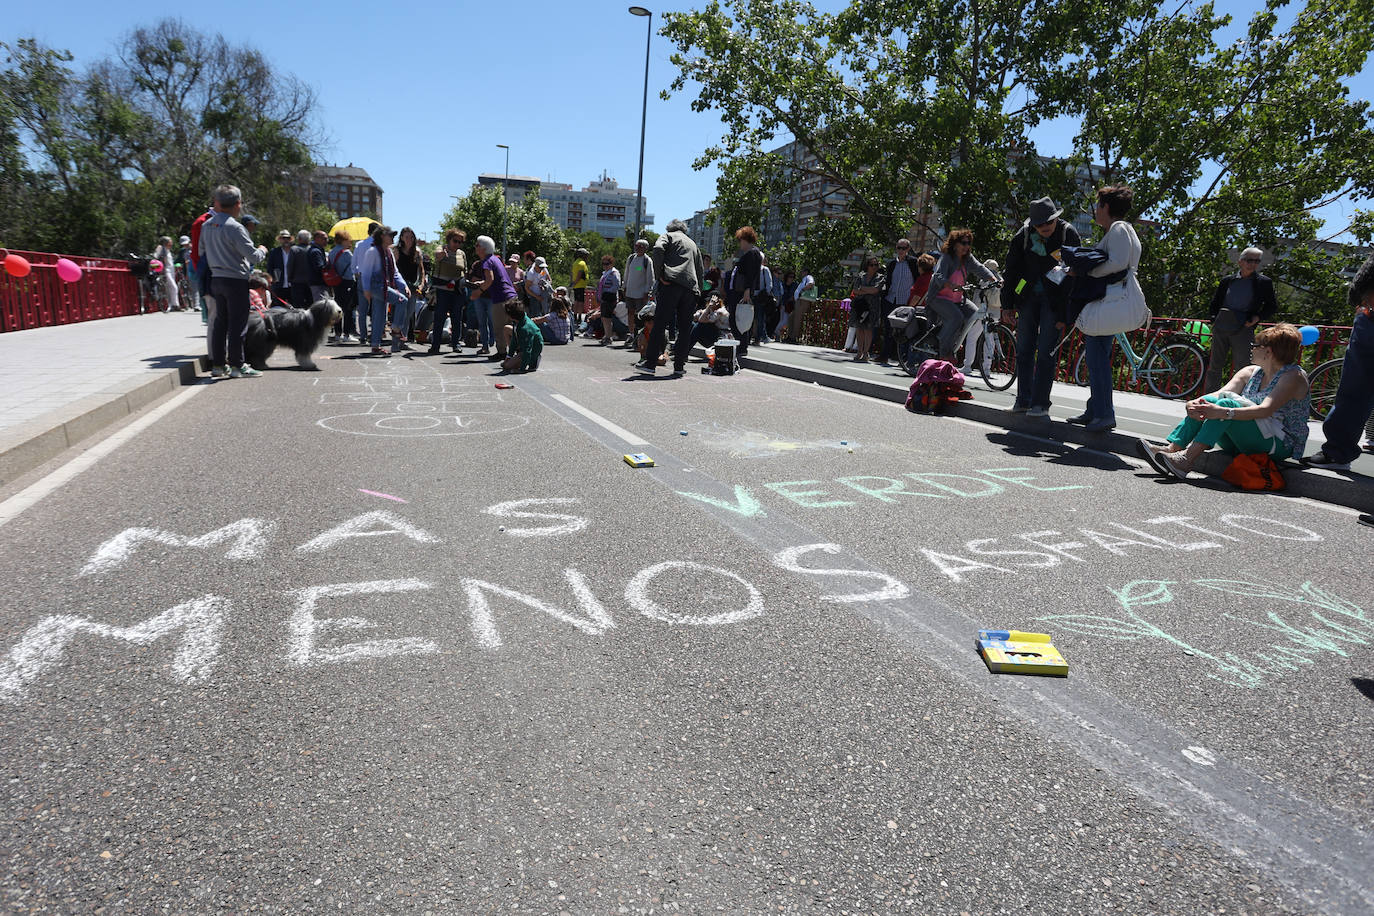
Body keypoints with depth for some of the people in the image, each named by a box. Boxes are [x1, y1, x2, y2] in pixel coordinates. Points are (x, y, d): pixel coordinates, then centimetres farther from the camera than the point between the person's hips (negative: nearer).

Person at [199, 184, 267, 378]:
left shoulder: (207, 225, 9)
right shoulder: (234, 227, -15)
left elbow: (202, 252, 17)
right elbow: (253, 256, -15)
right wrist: (262, 251, 5)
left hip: (216, 279, 8)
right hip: (235, 280, -8)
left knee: (220, 322, 13)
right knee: (238, 323, -3)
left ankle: (217, 365, 17)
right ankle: (237, 365, -2)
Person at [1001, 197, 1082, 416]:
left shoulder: (1069, 234, -11)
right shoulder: (1023, 235, -6)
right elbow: (1011, 271, 3)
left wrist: (1065, 314, -12)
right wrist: (1007, 305, 1)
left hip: (1055, 299, -3)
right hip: (1028, 297, 3)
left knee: (1046, 351, -8)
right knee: (1024, 349, 5)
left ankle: (1040, 403, -3)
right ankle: (1023, 400, 14)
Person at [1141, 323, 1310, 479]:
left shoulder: (1294, 376, -7)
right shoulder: (1250, 372, 15)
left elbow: (1265, 410, -24)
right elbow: (1220, 393, -1)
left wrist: (1223, 412, -38)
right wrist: (1193, 403, -23)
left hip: (1281, 445, -6)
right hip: (1243, 445, 6)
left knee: (1228, 404, -27)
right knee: (1208, 400, -14)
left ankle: (1187, 459, -41)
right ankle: (1171, 450, -29)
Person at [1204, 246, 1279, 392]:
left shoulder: (1264, 283, 6)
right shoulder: (1227, 280, 12)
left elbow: (1272, 305, 10)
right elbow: (1215, 302, 21)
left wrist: (1257, 317, -6)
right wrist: (1215, 319, 7)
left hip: (1243, 330, -2)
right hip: (1220, 329, 2)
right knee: (1214, 366, 7)